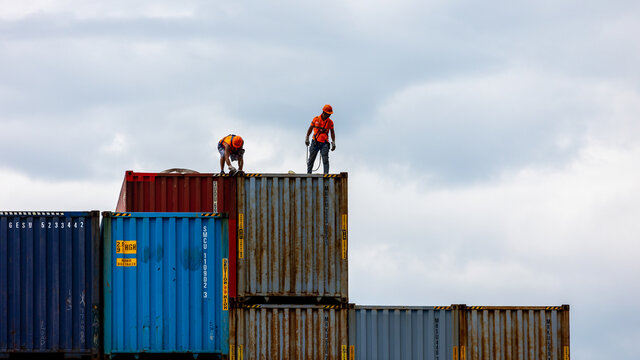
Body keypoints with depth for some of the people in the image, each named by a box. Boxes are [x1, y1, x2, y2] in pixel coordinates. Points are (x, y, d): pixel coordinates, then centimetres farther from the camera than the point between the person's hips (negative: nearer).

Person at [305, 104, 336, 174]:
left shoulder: (330, 122, 2)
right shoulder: (316, 119, 2)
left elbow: (332, 132, 8)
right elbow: (310, 129, 11)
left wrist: (333, 143, 1)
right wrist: (307, 138, 10)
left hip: (324, 143, -1)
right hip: (315, 142, 1)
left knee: (325, 160, -12)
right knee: (311, 159, 5)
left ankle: (326, 174, -15)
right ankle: (308, 173, 15)